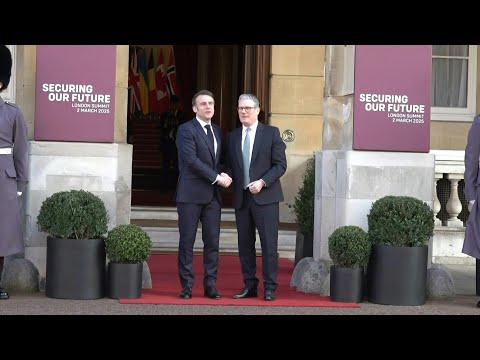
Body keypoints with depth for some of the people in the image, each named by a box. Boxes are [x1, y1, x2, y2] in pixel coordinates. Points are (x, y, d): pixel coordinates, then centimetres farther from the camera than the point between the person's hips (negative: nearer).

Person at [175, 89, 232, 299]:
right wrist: (217, 178, -15)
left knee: (212, 241, 4)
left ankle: (210, 286, 9)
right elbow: (191, 160, -15)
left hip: (212, 195, 6)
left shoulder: (217, 132, 17)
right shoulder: (186, 130, -4)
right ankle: (187, 286, 6)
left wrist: (224, 176, 0)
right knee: (187, 242, 0)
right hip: (191, 194, -6)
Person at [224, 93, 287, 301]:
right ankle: (249, 286, 14)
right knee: (245, 243, 6)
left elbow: (280, 164, -3)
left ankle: (269, 288, 1)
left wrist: (262, 182, -15)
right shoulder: (232, 137, 14)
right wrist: (226, 177, -5)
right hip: (241, 198, 4)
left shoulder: (271, 133, 1)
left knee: (269, 243, -5)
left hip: (265, 196, -4)